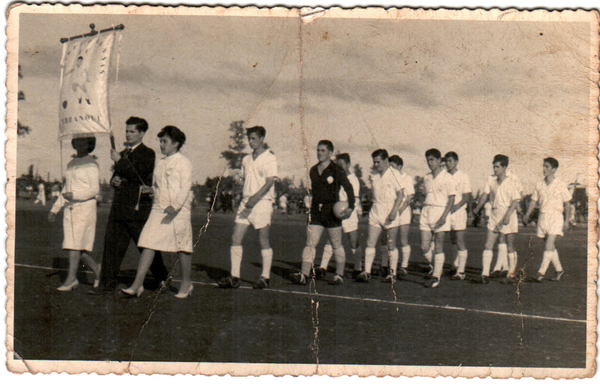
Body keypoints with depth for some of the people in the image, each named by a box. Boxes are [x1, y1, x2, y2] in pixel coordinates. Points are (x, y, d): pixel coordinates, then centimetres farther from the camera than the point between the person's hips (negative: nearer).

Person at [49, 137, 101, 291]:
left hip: (85, 207, -7)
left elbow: (95, 189, -12)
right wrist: (55, 209, 17)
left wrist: (75, 195, -23)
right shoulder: (71, 164, 16)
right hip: (70, 208, 7)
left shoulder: (91, 164, -5)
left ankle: (71, 278, -14)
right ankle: (95, 268, 23)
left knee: (75, 242, -14)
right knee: (72, 243, 6)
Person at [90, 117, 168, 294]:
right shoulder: (123, 154, 20)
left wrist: (120, 161, -15)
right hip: (118, 207, 7)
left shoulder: (147, 153, -4)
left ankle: (163, 278, 21)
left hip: (137, 208, -7)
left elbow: (140, 176, -18)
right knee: (111, 244, 1)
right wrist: (114, 180, 5)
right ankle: (108, 283, 5)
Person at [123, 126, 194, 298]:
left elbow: (185, 188, -12)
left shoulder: (183, 163, -4)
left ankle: (186, 284, 20)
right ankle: (137, 284, -5)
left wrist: (175, 206, -25)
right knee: (148, 245, -4)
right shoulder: (160, 163, 16)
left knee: (182, 247, 4)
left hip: (179, 211, -6)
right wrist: (151, 190, 4)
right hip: (159, 209, 6)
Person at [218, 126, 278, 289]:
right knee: (236, 238, -2)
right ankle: (234, 277, 2)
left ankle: (265, 277, 10)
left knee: (264, 241, 0)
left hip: (262, 203, -6)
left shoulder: (270, 158, -5)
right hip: (246, 203, 6)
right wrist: (246, 198, 10)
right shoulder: (246, 159, 16)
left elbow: (270, 182, -14)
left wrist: (255, 198, -24)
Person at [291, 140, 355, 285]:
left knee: (336, 245, 4)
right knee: (310, 243, -4)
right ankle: (304, 275, -8)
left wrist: (350, 207, -13)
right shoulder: (313, 170, 12)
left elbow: (349, 189, -3)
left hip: (332, 210, -5)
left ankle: (339, 275, 16)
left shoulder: (337, 170, -4)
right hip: (315, 211, 5)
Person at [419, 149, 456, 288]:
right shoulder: (426, 178, 13)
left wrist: (444, 216, -17)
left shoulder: (446, 177, -5)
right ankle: (434, 265, 27)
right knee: (424, 247, 0)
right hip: (426, 212, 5)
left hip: (441, 211, -5)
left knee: (438, 247, -2)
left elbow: (451, 199, -8)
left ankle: (436, 276, 5)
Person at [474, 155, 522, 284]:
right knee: (488, 245, -1)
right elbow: (485, 195, 11)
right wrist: (477, 209, 1)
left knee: (510, 247, 3)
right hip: (494, 214, 5)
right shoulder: (491, 181, 7)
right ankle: (485, 275, 0)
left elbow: (515, 201, -12)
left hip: (509, 216, -5)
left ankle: (511, 275, 14)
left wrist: (507, 215, -22)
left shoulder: (512, 181, -8)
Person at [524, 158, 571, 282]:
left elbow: (567, 204, 0)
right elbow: (534, 201, 11)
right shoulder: (540, 185, 8)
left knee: (549, 245, -15)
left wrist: (566, 221, -4)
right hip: (542, 216, 5)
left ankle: (541, 272, -17)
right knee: (550, 246, 11)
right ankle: (559, 269, 26)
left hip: (555, 217, -5)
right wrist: (527, 214, -1)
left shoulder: (561, 185, -4)